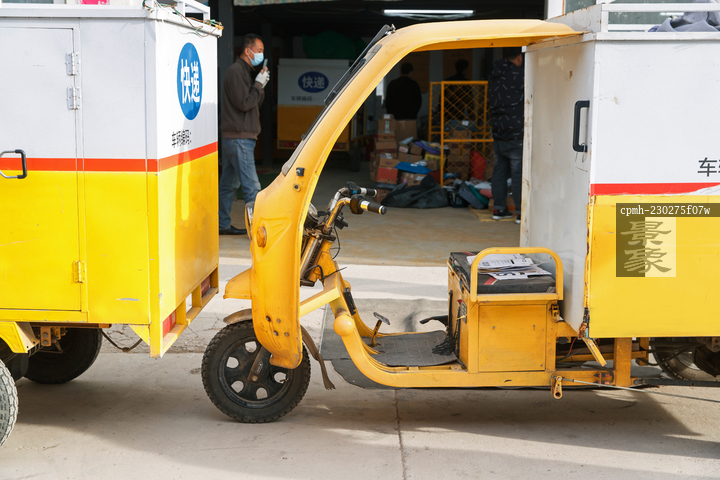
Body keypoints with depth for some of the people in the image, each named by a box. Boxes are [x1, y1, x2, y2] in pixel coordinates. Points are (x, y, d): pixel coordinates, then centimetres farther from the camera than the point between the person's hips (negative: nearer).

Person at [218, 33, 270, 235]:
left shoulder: (245, 71, 19)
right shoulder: (236, 71, -13)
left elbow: (255, 104, 19)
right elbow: (244, 103, -19)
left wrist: (261, 85, 4)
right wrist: (258, 84, -11)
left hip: (235, 137, 10)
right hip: (239, 137, -10)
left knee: (228, 184, 13)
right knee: (251, 185, -10)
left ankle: (223, 225, 19)